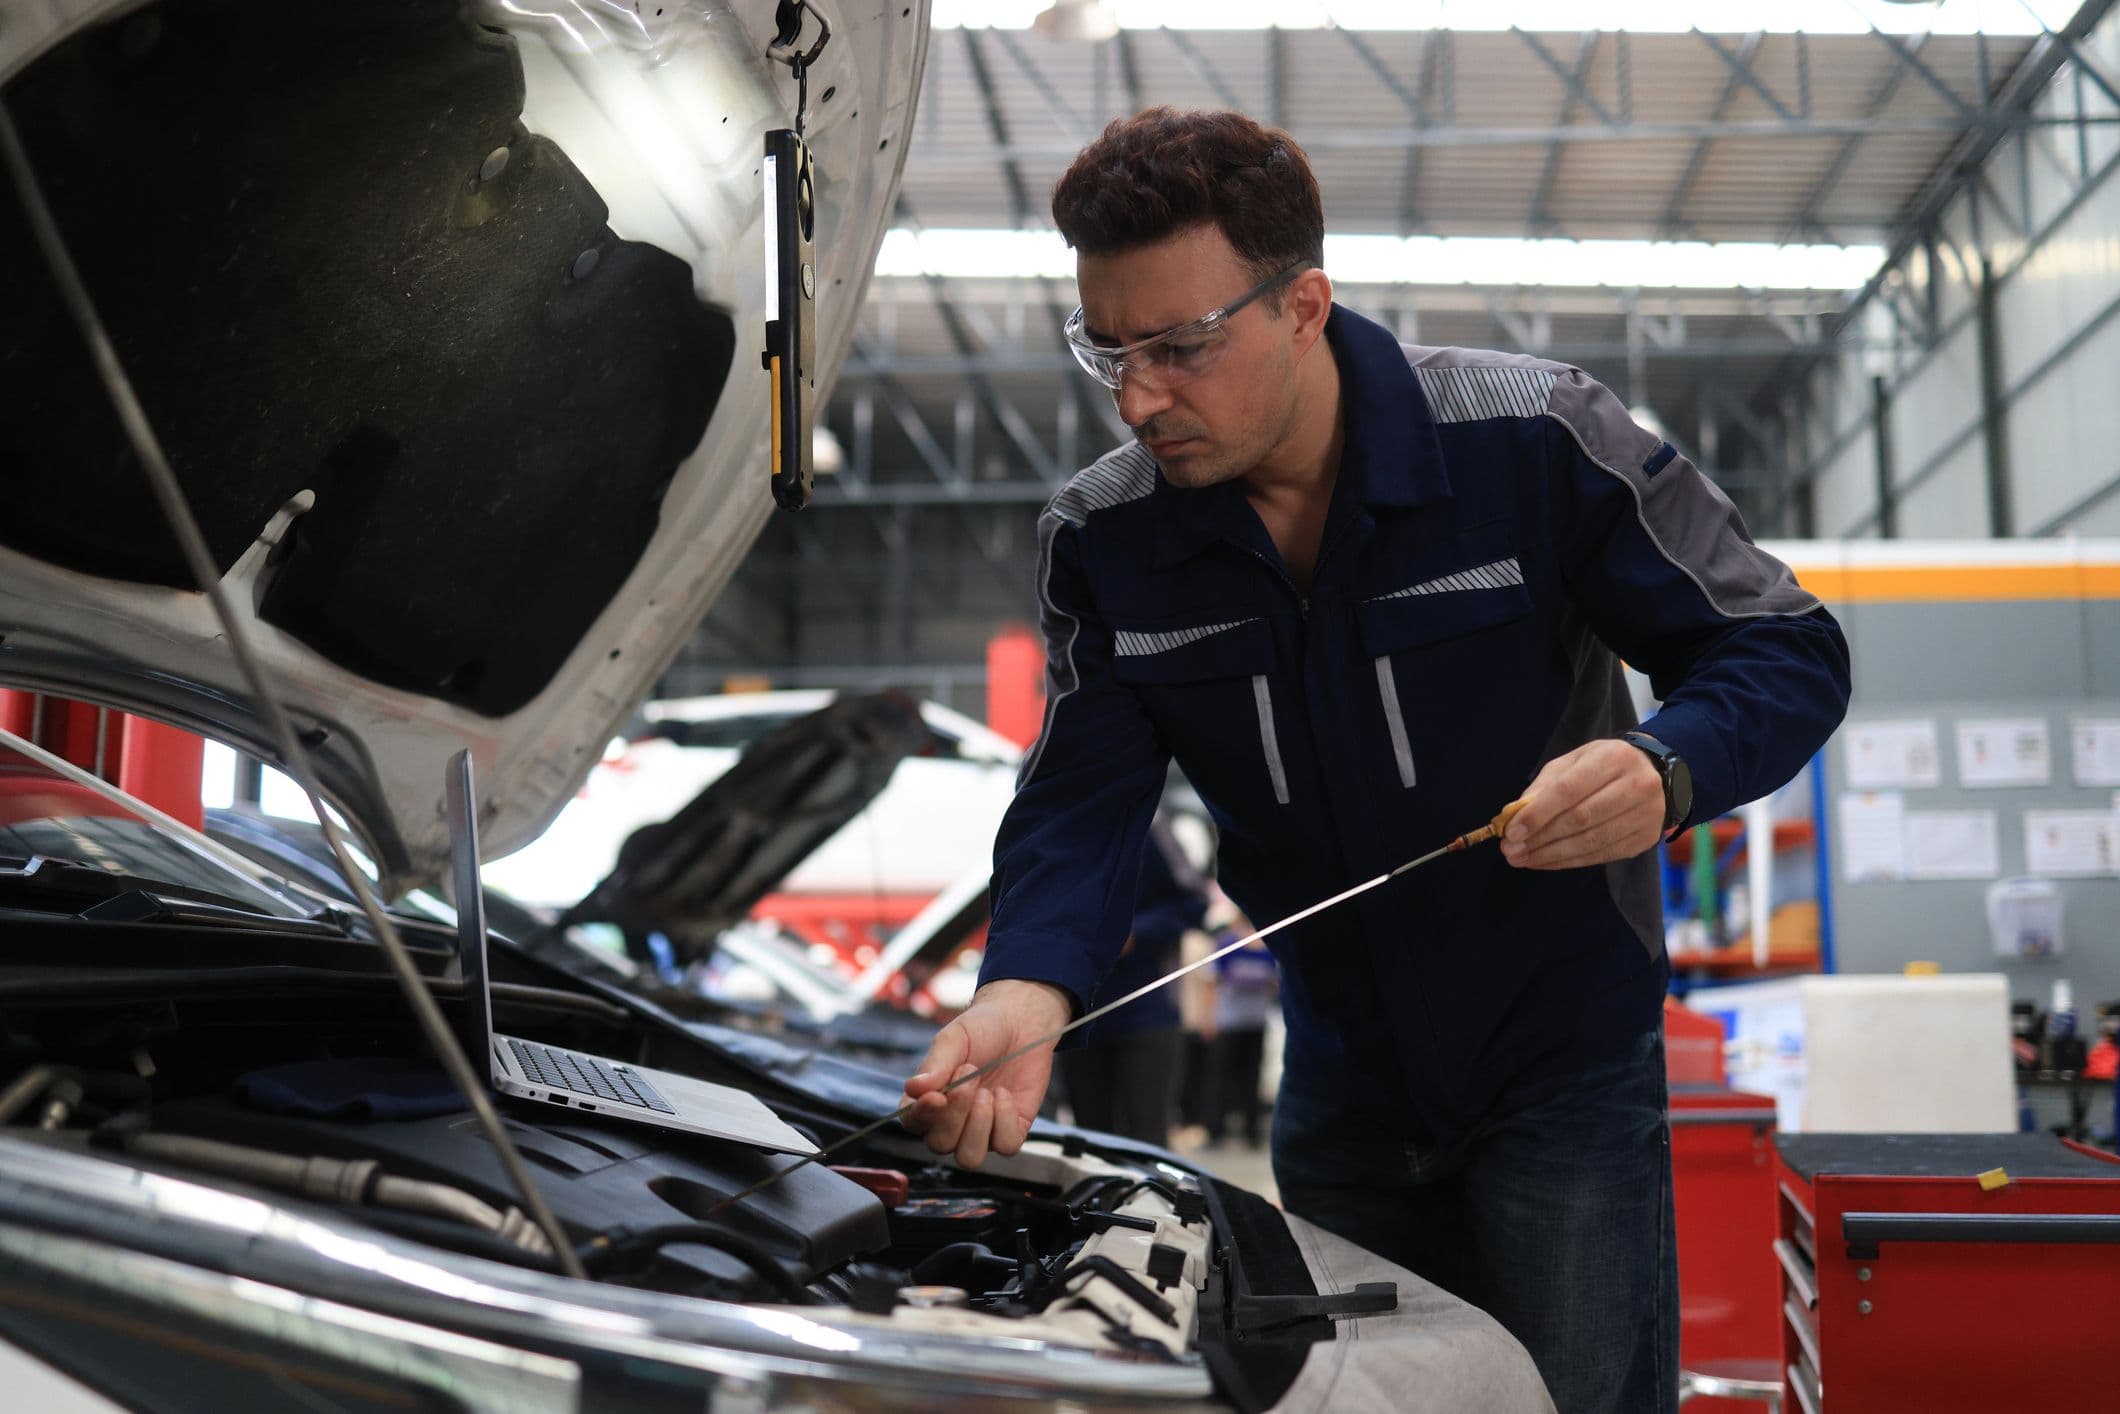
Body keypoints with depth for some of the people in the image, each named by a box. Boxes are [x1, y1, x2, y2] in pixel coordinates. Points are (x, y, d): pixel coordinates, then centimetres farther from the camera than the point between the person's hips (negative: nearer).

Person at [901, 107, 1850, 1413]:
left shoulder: (1536, 440, -18)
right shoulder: (1102, 543, -7)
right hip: (1342, 1084, 4)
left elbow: (1786, 652, -13)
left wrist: (1664, 772, -35)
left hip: (1562, 1058, -4)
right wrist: (1031, 986, -31)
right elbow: (1084, 802, -10)